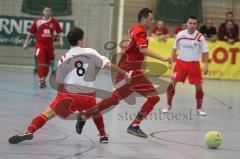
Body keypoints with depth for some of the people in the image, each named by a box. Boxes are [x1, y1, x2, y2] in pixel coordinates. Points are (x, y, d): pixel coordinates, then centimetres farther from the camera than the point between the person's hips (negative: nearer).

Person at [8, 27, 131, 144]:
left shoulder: (63, 59, 6)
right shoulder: (91, 53, 4)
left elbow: (60, 84, 10)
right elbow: (108, 65, -2)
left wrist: (61, 98, 24)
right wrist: (124, 73, 6)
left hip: (69, 95, -1)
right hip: (89, 96, 2)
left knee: (47, 113, -5)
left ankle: (29, 132, -24)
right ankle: (103, 135, 36)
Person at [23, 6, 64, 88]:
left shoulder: (54, 22, 1)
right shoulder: (38, 21, -4)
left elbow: (59, 31, 6)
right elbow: (31, 32, 2)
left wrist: (61, 40, -9)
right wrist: (26, 42, 2)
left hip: (49, 45, 3)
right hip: (40, 45, -3)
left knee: (47, 64, 13)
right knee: (41, 63, -15)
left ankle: (44, 79, 29)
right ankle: (41, 80, -15)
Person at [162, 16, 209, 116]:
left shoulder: (200, 37, -7)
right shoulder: (180, 35, -2)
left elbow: (205, 52, -3)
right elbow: (175, 49, 11)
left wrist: (206, 65, -9)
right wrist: (172, 60, 8)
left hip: (194, 64, -1)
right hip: (181, 62, 1)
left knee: (199, 86, -1)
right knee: (172, 82, -7)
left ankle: (199, 109, 15)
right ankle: (169, 105, 10)